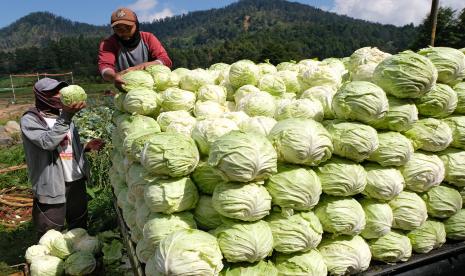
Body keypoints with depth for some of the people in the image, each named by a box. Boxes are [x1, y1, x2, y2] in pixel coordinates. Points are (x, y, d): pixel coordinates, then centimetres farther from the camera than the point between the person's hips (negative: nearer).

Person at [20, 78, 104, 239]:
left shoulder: (63, 115, 13)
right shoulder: (30, 119, -7)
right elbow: (48, 142, -25)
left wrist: (87, 147, -1)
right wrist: (66, 117, -30)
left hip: (76, 181, 6)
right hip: (52, 186, -6)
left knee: (80, 228, 19)